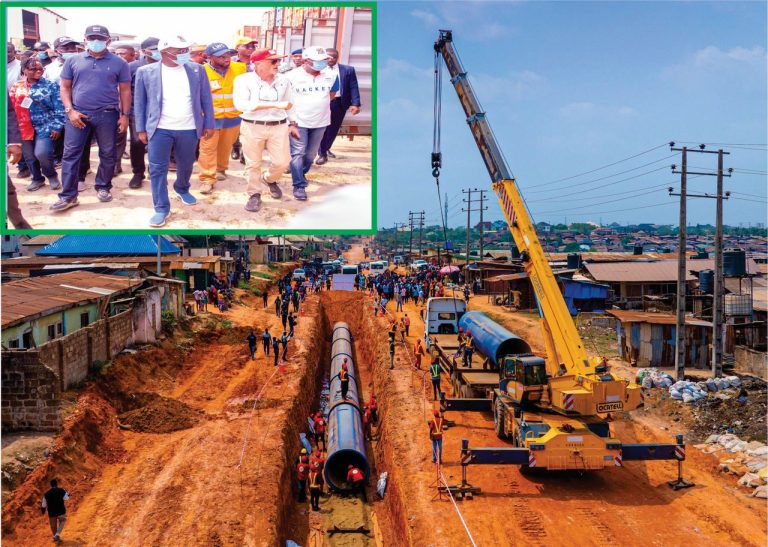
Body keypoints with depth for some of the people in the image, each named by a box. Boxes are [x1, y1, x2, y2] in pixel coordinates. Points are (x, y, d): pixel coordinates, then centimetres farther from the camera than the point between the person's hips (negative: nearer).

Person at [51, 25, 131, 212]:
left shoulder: (118, 63, 3)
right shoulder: (73, 61, 6)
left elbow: (125, 91, 5)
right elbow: (65, 87, 8)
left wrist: (124, 115, 0)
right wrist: (70, 110, -4)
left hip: (107, 115, 0)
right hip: (78, 114, 1)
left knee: (107, 154, 8)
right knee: (70, 154, -2)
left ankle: (103, 188, 26)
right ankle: (68, 196, 3)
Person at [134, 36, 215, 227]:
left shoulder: (196, 70, 1)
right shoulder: (146, 72, -3)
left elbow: (206, 99, 6)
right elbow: (139, 102, 2)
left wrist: (209, 124, 5)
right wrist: (141, 129, 1)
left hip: (189, 129, 2)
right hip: (159, 129, -2)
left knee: (186, 166, 17)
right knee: (157, 169, -3)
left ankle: (182, 189, 46)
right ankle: (161, 209, 6)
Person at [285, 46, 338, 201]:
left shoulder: (329, 76, -2)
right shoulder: (292, 76, -11)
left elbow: (331, 94, 18)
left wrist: (320, 105, 10)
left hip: (320, 122, 4)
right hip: (298, 122, -4)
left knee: (311, 154, 15)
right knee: (298, 153, -9)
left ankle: (302, 175, 38)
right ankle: (299, 186, -6)